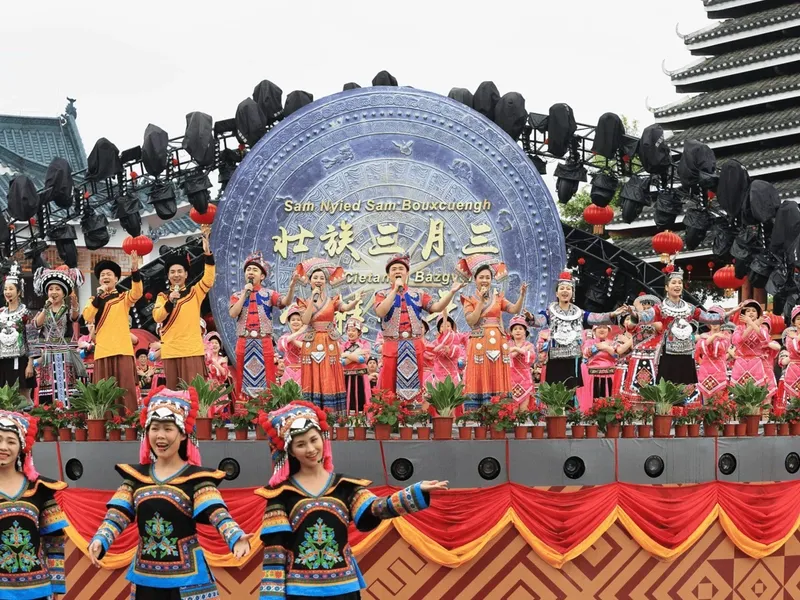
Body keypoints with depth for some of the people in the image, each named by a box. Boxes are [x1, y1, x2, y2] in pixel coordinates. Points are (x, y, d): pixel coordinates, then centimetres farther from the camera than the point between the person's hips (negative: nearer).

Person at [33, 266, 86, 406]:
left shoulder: (68, 309, 5)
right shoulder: (43, 311, 13)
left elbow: (75, 317, -20)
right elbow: (37, 324, -7)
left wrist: (74, 304, -41)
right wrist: (46, 308, -21)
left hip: (66, 355, -2)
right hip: (48, 356, 2)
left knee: (66, 388, -8)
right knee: (48, 390, -3)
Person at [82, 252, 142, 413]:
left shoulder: (124, 298, 11)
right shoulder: (94, 300, 15)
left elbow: (137, 292, -12)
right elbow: (87, 317, -3)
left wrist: (135, 269, -25)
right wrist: (99, 296, -10)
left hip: (123, 350, -2)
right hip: (102, 350, 2)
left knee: (126, 388, -5)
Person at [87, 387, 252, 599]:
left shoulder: (196, 478, -6)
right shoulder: (135, 476, 7)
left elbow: (218, 515, -19)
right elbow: (117, 516, -2)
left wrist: (236, 538, -39)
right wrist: (99, 541, -22)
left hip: (186, 578, -4)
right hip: (145, 577, 4)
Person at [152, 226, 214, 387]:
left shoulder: (195, 293, 7)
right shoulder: (162, 296, 11)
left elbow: (208, 279, -11)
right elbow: (157, 318, -4)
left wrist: (207, 252, -22)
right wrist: (170, 302, -20)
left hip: (193, 350, -2)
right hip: (170, 351, 2)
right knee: (172, 390, 5)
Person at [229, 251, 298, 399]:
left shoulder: (269, 294, 6)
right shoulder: (237, 295, 10)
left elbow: (285, 302, -13)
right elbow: (233, 314, -8)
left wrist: (291, 287, -32)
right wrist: (245, 294, -7)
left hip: (264, 344, -1)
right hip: (244, 344, 1)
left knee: (266, 381, 0)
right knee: (244, 381, 4)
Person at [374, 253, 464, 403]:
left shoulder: (418, 294, 11)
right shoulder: (382, 294, 5)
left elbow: (437, 307, -2)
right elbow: (380, 312, -15)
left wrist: (451, 292, -16)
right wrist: (395, 290, -13)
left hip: (415, 348, 2)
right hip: (391, 348, -2)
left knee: (414, 389, 7)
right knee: (389, 392, 0)